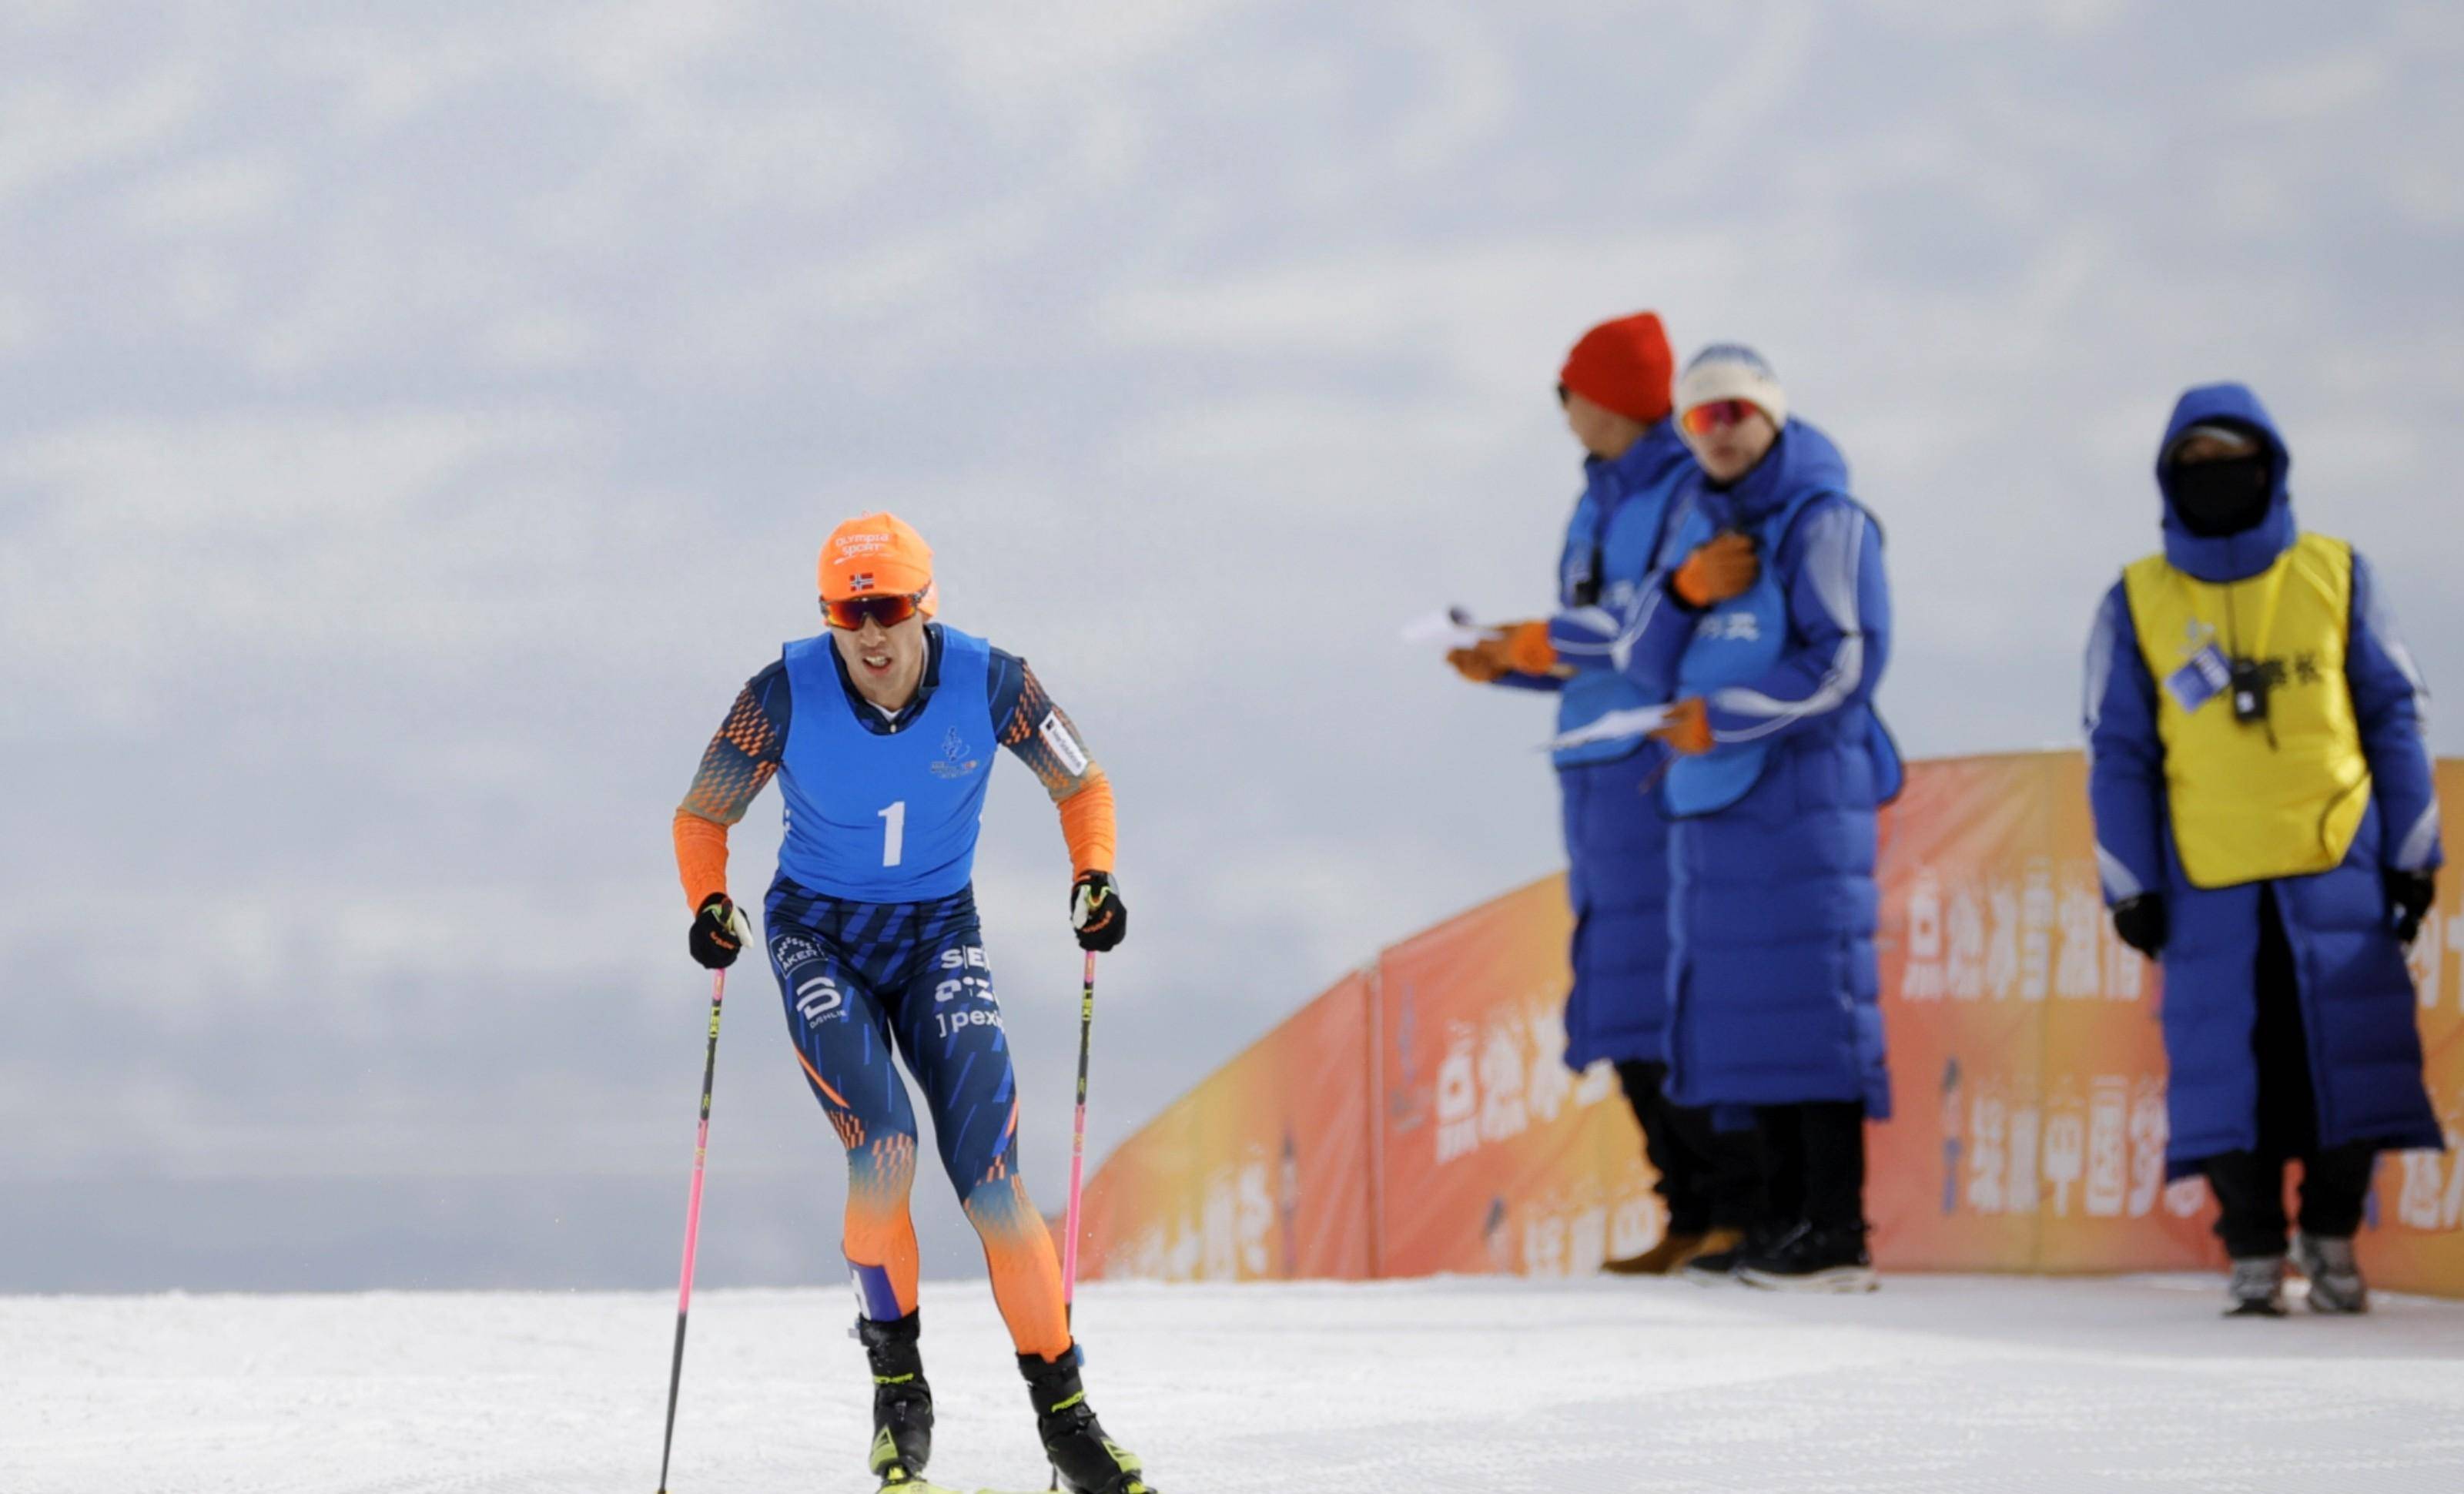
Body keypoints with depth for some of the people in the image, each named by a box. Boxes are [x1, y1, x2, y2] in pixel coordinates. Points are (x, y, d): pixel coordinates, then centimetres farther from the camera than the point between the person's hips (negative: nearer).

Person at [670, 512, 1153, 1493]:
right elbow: (702, 816, -4)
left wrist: (1095, 876, -16)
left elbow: (1081, 784, 1)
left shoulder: (987, 682, -16)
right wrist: (709, 904, -23)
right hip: (820, 939, -1)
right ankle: (897, 1387, -4)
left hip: (939, 935, 1)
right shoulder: (787, 696, -18)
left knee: (991, 1179, -10)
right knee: (882, 1151, -22)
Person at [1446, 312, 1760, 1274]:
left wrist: (1547, 643, -12)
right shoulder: (1597, 506, 21)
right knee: (1626, 1012, 6)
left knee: (1674, 996, -13)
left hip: (1665, 768, -9)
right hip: (1598, 773, 9)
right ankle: (1691, 1218, 9)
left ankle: (1740, 1206, -12)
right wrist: (1506, 665, 9)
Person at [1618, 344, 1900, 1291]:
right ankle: (1785, 1218, 11)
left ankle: (1835, 1233, -11)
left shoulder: (1823, 522, -5)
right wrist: (1687, 589, -7)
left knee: (1808, 999, -10)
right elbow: (1641, 657, 13)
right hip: (1713, 797, 8)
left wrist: (1721, 718, -13)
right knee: (1742, 1003, 6)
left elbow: (1844, 662, -13)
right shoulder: (1699, 522, 18)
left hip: (1803, 792, -7)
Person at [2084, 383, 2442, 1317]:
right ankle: (2253, 1254, 6)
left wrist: (2413, 855, 6)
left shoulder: (2337, 577, 7)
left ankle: (2332, 1239, 12)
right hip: (2208, 885, 0)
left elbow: (2393, 717, 10)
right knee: (2228, 1064, -3)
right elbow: (2118, 752, 9)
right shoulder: (2137, 604, 6)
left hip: (2337, 866, 0)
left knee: (2347, 1054, -3)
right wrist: (2130, 885, 4)